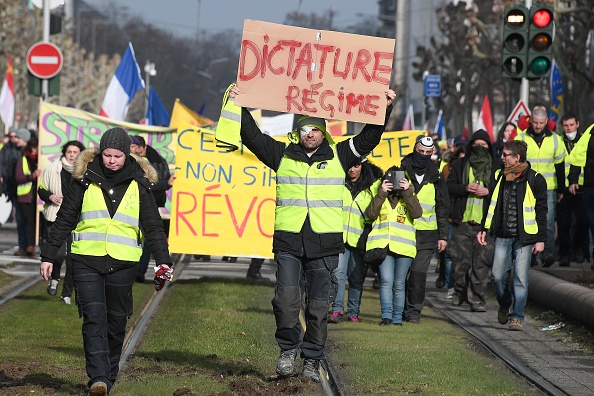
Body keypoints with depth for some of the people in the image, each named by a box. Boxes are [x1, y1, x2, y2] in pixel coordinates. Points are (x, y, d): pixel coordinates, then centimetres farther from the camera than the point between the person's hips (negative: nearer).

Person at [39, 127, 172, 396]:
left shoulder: (139, 184, 5)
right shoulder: (86, 180, 4)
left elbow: (153, 226, 8)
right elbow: (64, 219, 9)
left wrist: (163, 260, -3)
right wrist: (48, 255, 8)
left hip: (123, 263, 1)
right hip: (87, 261, -1)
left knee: (116, 323, 6)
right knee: (94, 317, -14)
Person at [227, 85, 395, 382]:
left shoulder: (338, 155, 10)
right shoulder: (283, 155, 11)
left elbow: (369, 138, 7)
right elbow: (252, 137, 10)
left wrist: (384, 109, -2)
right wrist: (240, 108, 2)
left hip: (324, 244, 0)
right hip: (288, 242, 0)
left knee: (318, 305, 2)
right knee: (286, 299, -13)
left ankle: (312, 361, 10)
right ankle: (288, 349, 7)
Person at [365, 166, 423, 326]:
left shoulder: (408, 197, 14)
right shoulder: (380, 198, 16)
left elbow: (417, 213, -6)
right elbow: (370, 214, -3)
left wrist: (407, 192, -11)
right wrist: (381, 193, -8)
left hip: (404, 246, 0)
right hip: (383, 244, 0)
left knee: (399, 284, 4)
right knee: (386, 281, -14)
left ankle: (397, 317, 11)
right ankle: (386, 315, -15)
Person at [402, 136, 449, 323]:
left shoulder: (436, 178, 11)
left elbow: (442, 209, 16)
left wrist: (443, 235, 11)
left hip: (426, 235, 0)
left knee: (418, 273, -7)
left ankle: (414, 311, 2)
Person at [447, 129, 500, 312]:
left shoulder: (497, 166, 8)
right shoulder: (460, 165, 13)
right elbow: (449, 186, 10)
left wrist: (489, 191, -9)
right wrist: (465, 188, -8)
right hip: (463, 221, 2)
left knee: (481, 263, -6)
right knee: (461, 260, 3)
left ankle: (476, 299, -4)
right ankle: (460, 292, 25)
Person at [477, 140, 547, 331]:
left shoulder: (534, 179, -4)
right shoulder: (501, 177, 10)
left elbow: (541, 211, -2)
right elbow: (492, 205, 19)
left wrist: (541, 239, -5)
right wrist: (484, 228, 13)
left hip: (524, 236, -4)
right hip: (503, 236, 4)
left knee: (520, 277, -6)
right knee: (498, 275, 1)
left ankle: (517, 316, 1)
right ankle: (505, 304, 28)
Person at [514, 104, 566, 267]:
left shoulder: (555, 139, 8)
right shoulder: (521, 139, 2)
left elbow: (560, 166, 14)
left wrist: (561, 190, 14)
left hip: (549, 189, 0)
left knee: (548, 222, -10)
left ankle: (548, 253, -17)